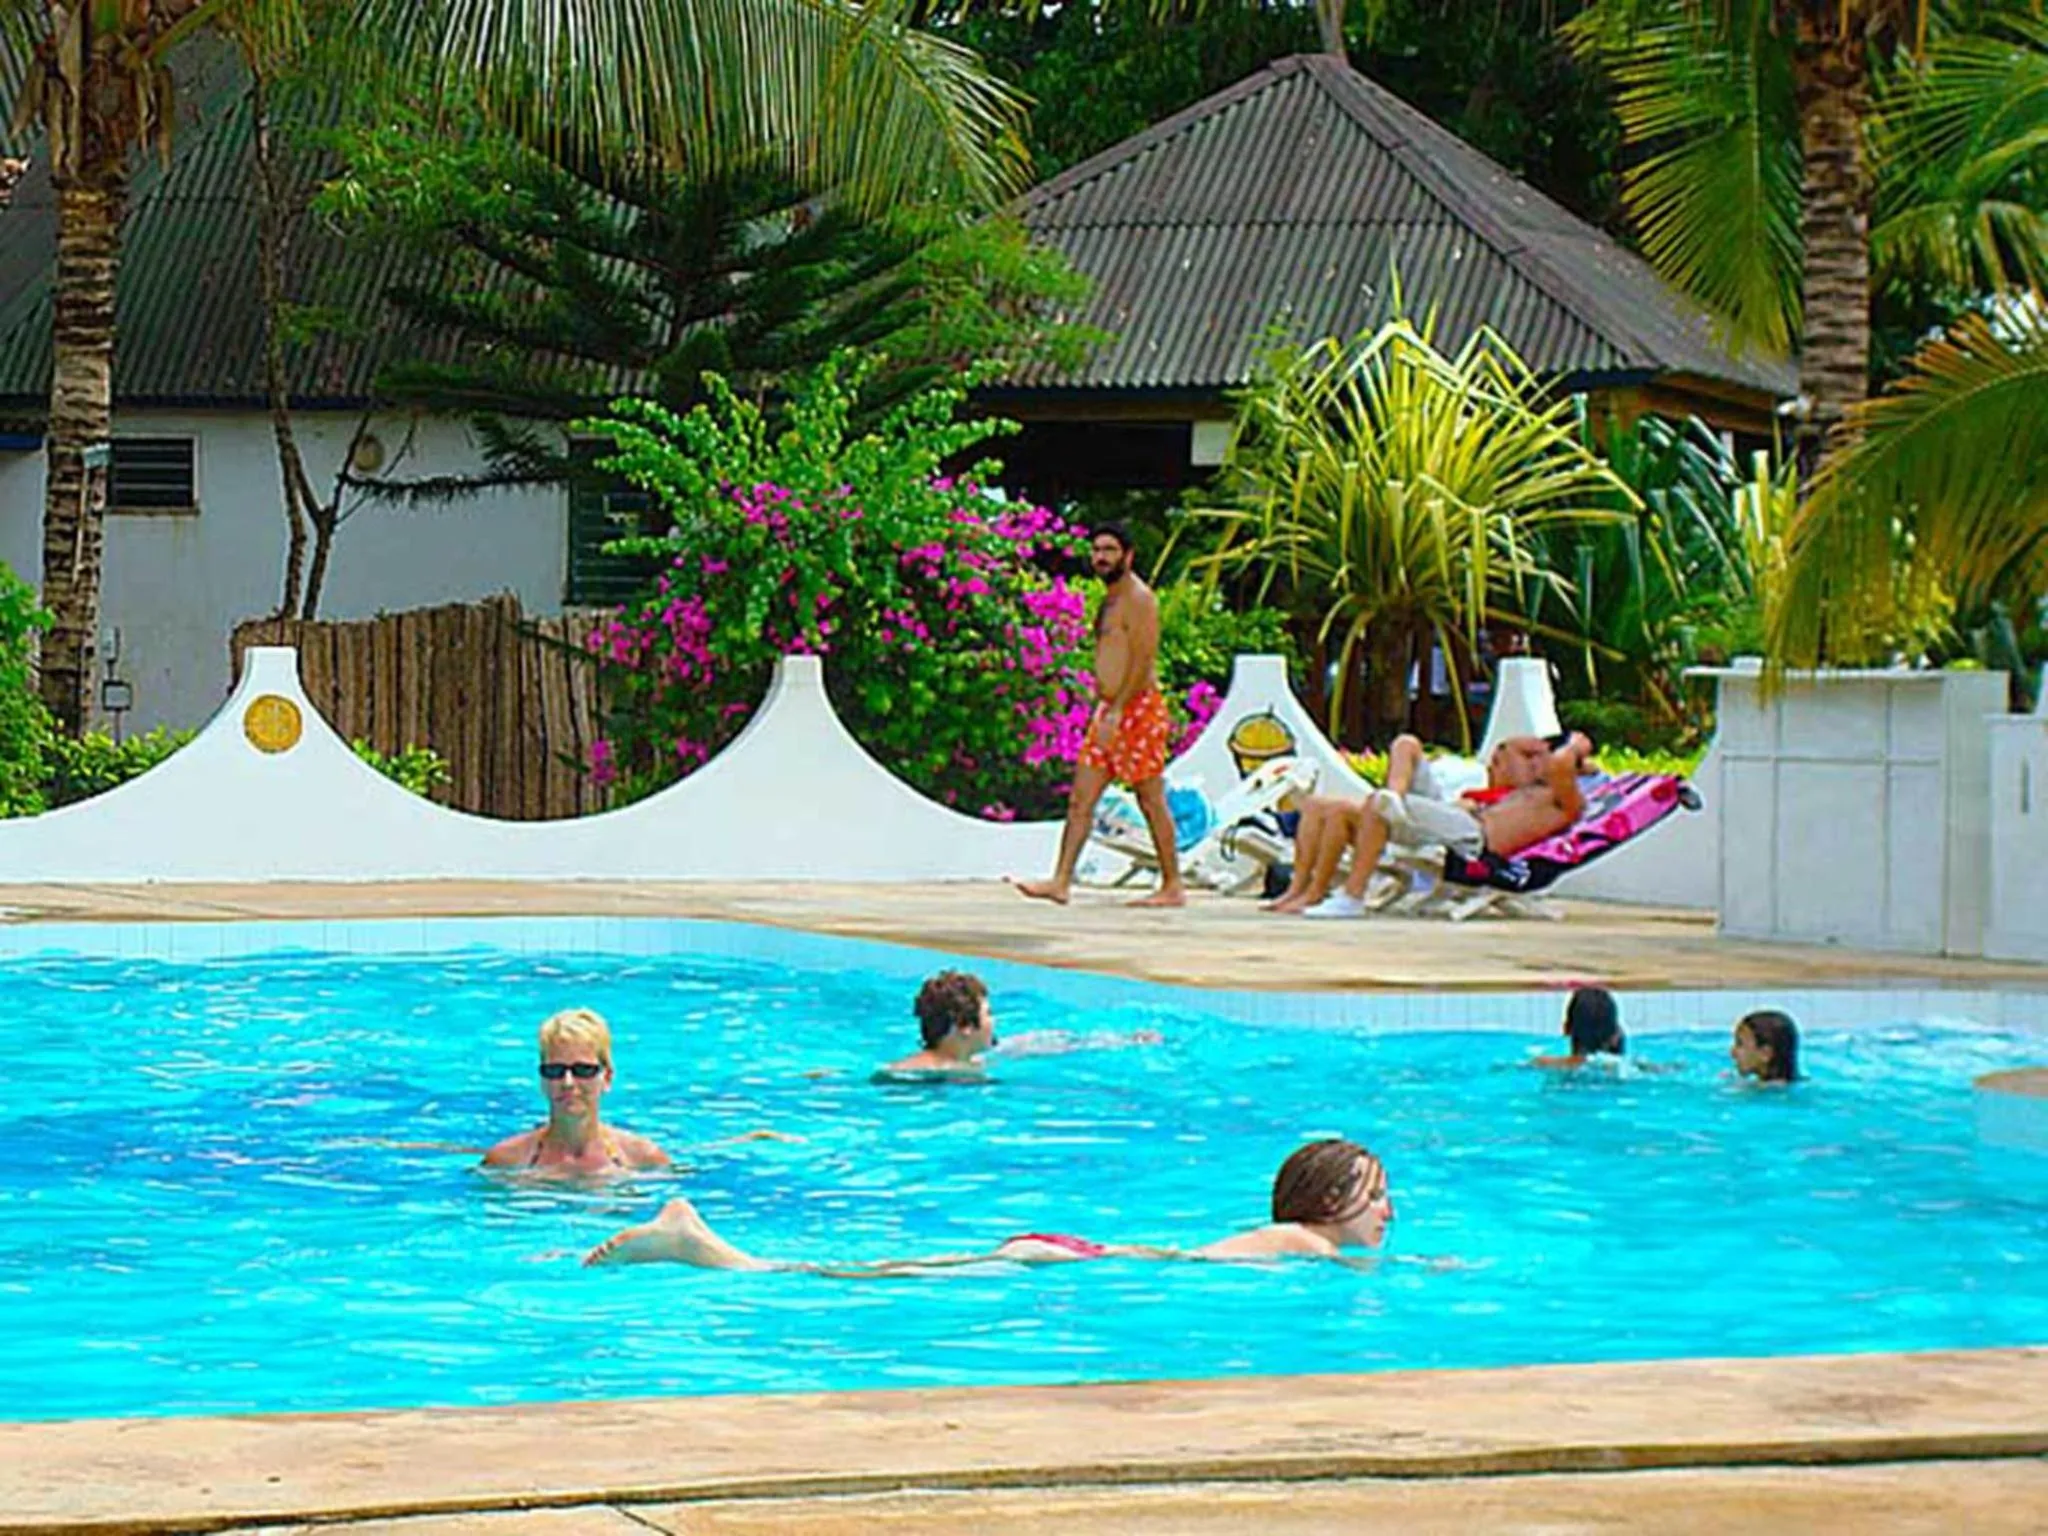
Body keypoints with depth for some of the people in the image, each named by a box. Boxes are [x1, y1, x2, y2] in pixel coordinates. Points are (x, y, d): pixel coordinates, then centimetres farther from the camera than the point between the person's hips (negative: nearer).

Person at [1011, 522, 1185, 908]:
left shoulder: (1138, 599, -11)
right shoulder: (1109, 599, 18)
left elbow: (1142, 661, -19)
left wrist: (1117, 711, -24)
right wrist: (1103, 710, 18)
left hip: (1137, 708, -9)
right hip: (1108, 709, 9)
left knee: (1151, 802, -3)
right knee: (1080, 799, 3)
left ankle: (1173, 887, 3)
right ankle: (1061, 881, 1)